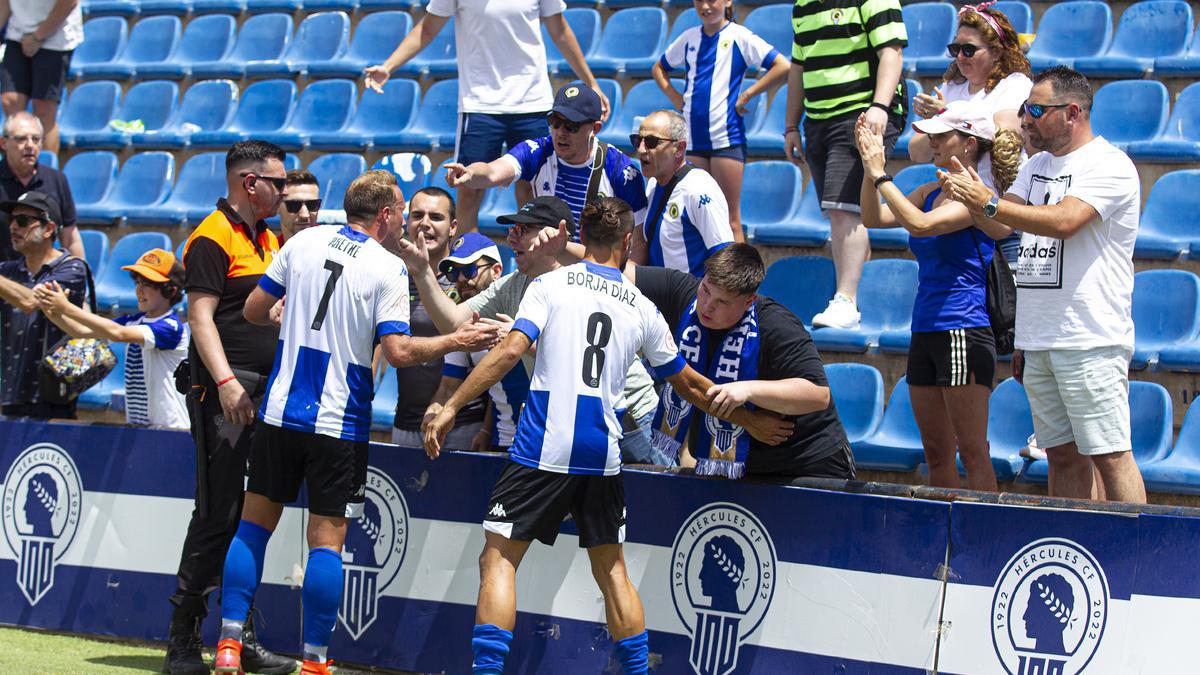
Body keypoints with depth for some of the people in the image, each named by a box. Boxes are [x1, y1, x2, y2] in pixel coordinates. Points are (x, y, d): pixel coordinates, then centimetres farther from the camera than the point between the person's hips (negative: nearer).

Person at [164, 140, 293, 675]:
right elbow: (201, 316, -14)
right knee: (219, 515, -10)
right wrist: (226, 381, -24)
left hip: (267, 392, 8)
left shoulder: (269, 240, 19)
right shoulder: (212, 238, -8)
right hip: (225, 394, -8)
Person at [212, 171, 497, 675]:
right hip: (339, 422, -4)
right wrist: (456, 342, -2)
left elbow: (254, 310, 9)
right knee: (327, 539, 2)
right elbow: (398, 351, -14)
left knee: (255, 522, 11)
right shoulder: (388, 269, -8)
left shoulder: (303, 242, 4)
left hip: (281, 410, 4)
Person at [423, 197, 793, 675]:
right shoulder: (642, 309, 12)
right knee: (610, 567, 16)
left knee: (499, 556, 0)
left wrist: (451, 407, -7)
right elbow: (689, 386, 20)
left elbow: (510, 351, -10)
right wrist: (751, 420, 34)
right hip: (603, 455, 3)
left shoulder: (551, 285, 3)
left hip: (543, 448, -3)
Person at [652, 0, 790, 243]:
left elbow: (783, 67, -11)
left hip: (726, 137, -5)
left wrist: (746, 95, -11)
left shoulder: (738, 37, -3)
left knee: (730, 219, -3)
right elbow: (659, 69, 28)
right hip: (693, 138, 5)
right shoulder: (688, 38, 11)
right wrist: (675, 97, 11)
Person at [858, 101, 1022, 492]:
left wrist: (880, 173, -16)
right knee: (936, 454, 10)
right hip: (926, 332, 9)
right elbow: (874, 218, 13)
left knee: (972, 453, -7)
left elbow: (920, 224, -23)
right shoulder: (932, 192, 14)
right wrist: (869, 168, 0)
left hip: (964, 332, -9)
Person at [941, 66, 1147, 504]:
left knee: (1109, 454, -9)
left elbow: (1063, 221, -22)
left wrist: (988, 203, -22)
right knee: (1061, 452, 8)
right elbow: (1002, 224, 14)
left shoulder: (1108, 165, -8)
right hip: (1036, 340, 8)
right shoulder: (1037, 165, 19)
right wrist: (972, 196, -5)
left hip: (1091, 340, -8)